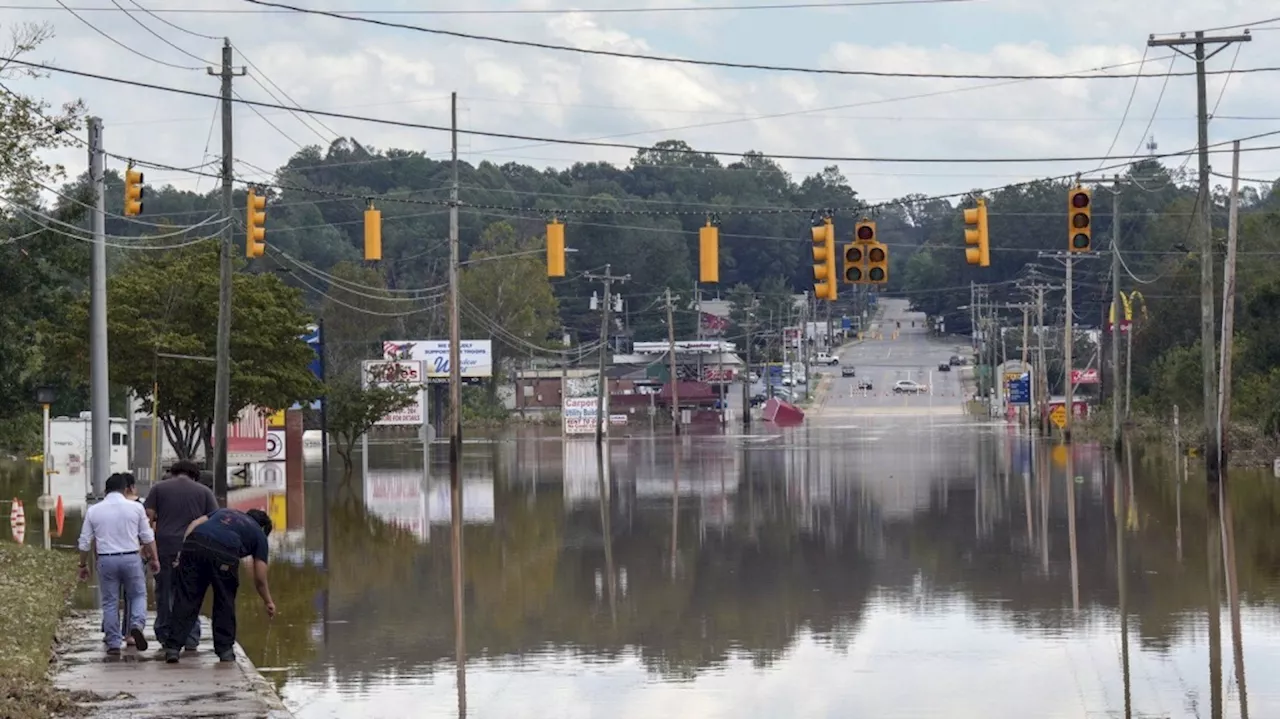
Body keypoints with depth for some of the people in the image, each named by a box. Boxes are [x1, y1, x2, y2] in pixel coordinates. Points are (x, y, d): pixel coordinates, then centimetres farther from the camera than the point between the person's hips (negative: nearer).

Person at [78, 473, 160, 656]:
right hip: (130, 558, -1)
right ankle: (137, 625, -13)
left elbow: (85, 542, 8)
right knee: (138, 595, 13)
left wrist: (83, 565, 18)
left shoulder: (93, 511, 4)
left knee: (110, 602, 8)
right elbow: (148, 537, 4)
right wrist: (154, 559, 15)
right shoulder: (135, 508, -1)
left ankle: (114, 644, 8)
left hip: (105, 560, 1)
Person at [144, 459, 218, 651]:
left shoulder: (159, 488, 10)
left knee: (165, 592, 9)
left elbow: (148, 518, 2)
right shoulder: (204, 491, 11)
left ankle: (165, 636, 11)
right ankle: (191, 639, 1)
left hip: (164, 546, 0)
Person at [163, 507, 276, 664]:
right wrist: (268, 601, 37)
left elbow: (195, 523, 20)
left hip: (194, 545, 3)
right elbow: (259, 578, 24)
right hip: (223, 553, -3)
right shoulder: (259, 534, 26)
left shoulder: (225, 512, 38)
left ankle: (172, 647, 0)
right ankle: (225, 649, 20)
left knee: (186, 599, 5)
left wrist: (183, 549, 15)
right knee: (225, 602, 16)